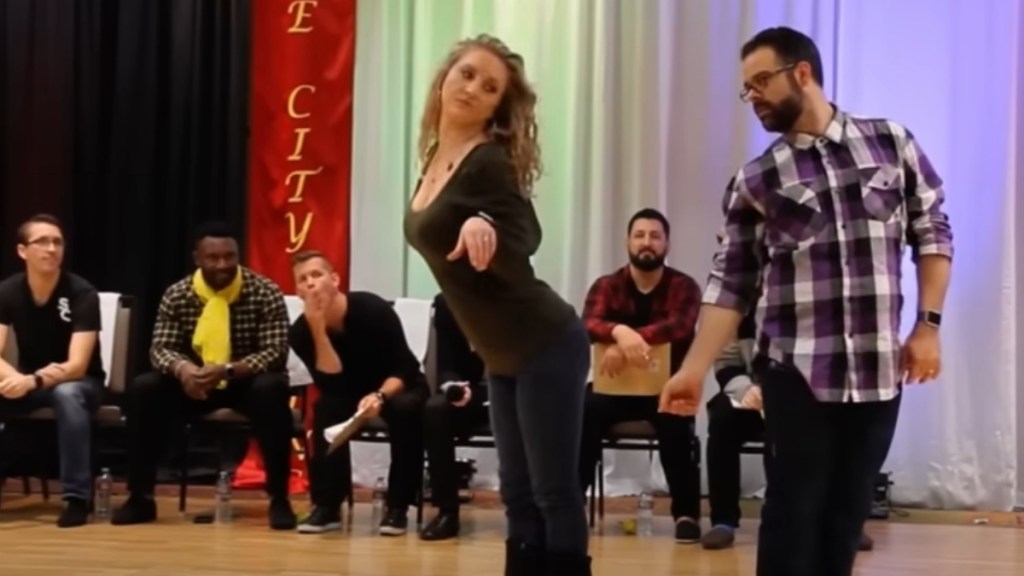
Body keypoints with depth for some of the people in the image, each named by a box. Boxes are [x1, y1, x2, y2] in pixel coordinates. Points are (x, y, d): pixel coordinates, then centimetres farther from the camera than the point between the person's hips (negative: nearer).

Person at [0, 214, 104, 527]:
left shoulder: (82, 294, -20)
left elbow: (77, 366, -27)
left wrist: (33, 381, -45)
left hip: (79, 382, -4)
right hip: (27, 380, 4)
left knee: (66, 394, -39)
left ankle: (77, 498, -31)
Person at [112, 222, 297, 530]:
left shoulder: (265, 293, -12)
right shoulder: (177, 294, -4)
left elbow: (276, 352, -19)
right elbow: (160, 347, -6)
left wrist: (227, 371, -36)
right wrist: (181, 368, -32)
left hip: (248, 382, -3)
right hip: (194, 382, 3)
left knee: (272, 389, -36)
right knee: (142, 388, -23)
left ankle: (279, 499, -27)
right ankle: (140, 497, -12)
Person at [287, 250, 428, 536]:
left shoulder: (373, 309, -25)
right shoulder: (300, 331, -16)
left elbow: (405, 369, -22)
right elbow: (332, 385, -26)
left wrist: (379, 396, -41)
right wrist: (318, 329, -34)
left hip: (395, 387, -2)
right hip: (350, 394, 2)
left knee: (405, 407, -36)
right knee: (326, 407, -30)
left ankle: (398, 507, -24)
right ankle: (327, 506, -21)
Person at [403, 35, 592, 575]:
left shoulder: (490, 162, -17)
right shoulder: (436, 154, 8)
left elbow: (520, 253, -23)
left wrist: (485, 228, -39)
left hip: (544, 348, -9)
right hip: (501, 357, 9)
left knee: (554, 493, -3)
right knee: (518, 494, 12)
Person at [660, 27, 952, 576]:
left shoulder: (892, 143, 5)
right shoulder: (755, 180, 3)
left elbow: (933, 233, 9)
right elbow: (730, 282, 1)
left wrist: (928, 324, 0)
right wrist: (695, 368, -8)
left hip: (878, 368, 1)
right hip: (797, 370, -1)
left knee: (848, 511, 8)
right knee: (794, 508, 0)